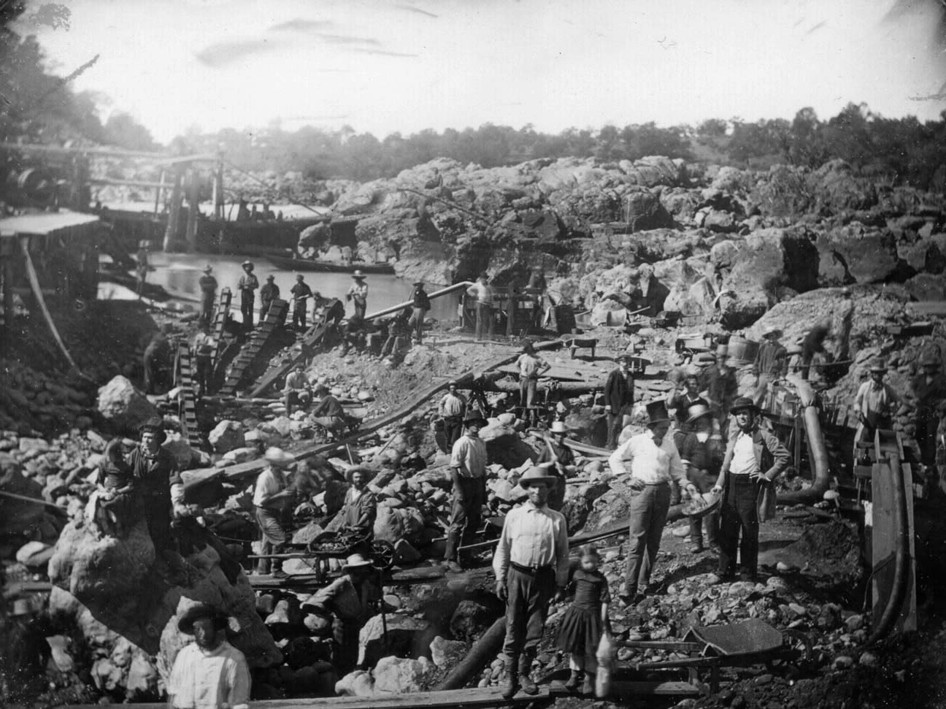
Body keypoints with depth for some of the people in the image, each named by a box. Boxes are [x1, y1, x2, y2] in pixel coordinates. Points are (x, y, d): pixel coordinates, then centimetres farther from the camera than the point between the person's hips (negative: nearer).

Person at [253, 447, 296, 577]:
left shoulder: (283, 476, 3)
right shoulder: (264, 478, -20)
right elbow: (262, 501, -23)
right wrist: (281, 495, -26)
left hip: (277, 512, 8)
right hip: (265, 513, -8)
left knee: (267, 541, 16)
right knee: (280, 539, -16)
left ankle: (262, 571, 27)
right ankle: (276, 570, -4)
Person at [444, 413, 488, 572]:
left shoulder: (481, 443, 8)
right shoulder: (461, 443, -14)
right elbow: (454, 468, -16)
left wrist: (483, 489, 15)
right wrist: (458, 491, -20)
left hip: (478, 483, 7)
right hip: (464, 482, -7)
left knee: (474, 521, 14)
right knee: (458, 523, -4)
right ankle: (450, 559, 2)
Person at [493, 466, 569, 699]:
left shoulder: (557, 519, 3)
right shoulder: (514, 515, 2)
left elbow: (562, 554, 7)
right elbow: (503, 548, 7)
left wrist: (561, 584, 6)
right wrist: (500, 578, 3)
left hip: (543, 577, 1)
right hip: (517, 575, -1)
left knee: (535, 629, 8)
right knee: (514, 628, 3)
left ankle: (524, 673, 24)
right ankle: (509, 675, 16)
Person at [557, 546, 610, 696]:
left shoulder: (600, 579, -6)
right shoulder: (577, 574, 3)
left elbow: (604, 601, -6)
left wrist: (603, 621, -9)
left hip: (592, 615, -3)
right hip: (576, 613, 3)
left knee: (590, 649, 2)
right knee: (575, 646, 9)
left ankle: (589, 678, 14)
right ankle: (574, 674, 22)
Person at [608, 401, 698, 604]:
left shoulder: (669, 444, 10)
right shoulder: (637, 441, 1)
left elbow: (676, 470, 14)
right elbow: (615, 458, 9)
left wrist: (686, 484, -3)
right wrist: (626, 478, -2)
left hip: (663, 491, 4)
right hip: (642, 490, -4)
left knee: (654, 541, 9)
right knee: (637, 540, -9)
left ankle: (644, 582, 22)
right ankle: (629, 589, -10)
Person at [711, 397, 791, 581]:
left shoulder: (763, 436, -3)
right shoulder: (734, 438, 16)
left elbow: (785, 456, -7)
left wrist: (767, 475, -11)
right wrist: (719, 484, 4)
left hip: (750, 485, -6)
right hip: (731, 485, 6)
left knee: (749, 533, 1)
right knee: (727, 531, 6)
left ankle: (749, 573, 12)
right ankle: (726, 573, 13)